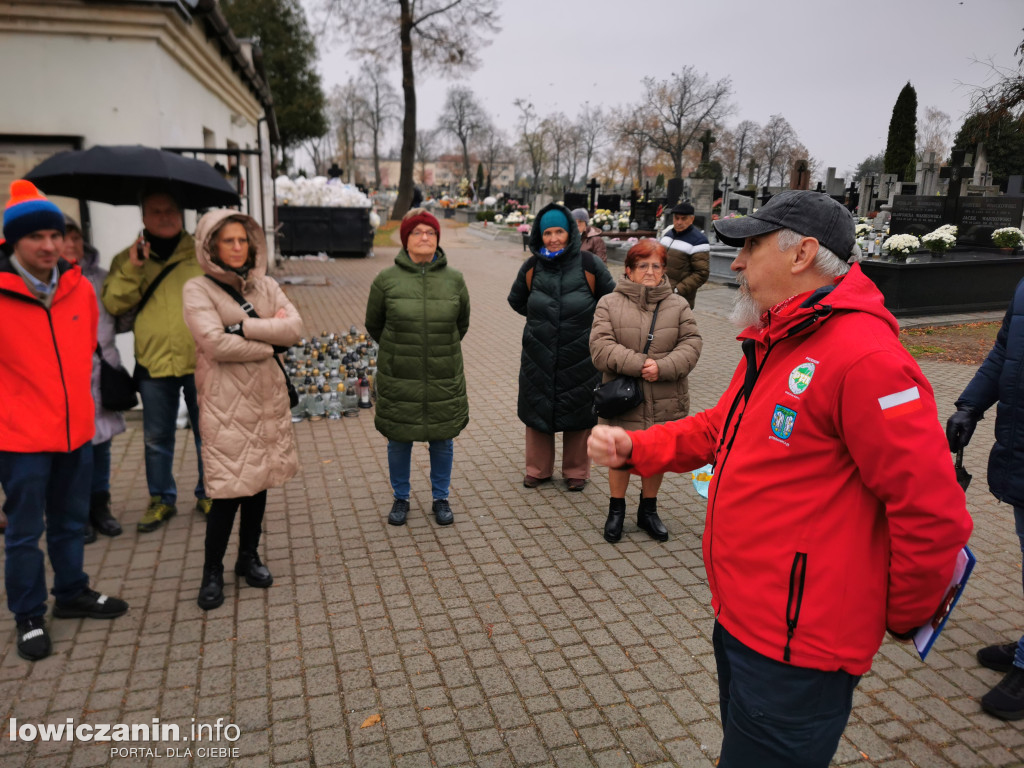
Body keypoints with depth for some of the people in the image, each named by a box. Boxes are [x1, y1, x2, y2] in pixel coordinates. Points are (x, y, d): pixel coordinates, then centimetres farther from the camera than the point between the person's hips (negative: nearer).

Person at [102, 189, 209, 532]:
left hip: (201, 361, -1)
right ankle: (162, 499, 28)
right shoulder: (127, 259, 8)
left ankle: (208, 493, 27)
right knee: (156, 439, 12)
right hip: (153, 362, 1)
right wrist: (133, 269, -14)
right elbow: (113, 304, -2)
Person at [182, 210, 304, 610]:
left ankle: (248, 557, 32)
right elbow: (214, 342, -19)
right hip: (226, 401, -5)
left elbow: (294, 327, -5)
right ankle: (212, 572, 15)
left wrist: (244, 327, -14)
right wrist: (268, 343, -9)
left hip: (267, 397, 5)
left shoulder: (266, 285, 10)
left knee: (259, 480, 13)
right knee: (229, 488, -4)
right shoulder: (198, 289, -4)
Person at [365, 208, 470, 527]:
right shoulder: (386, 280, -6)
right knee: (399, 440, 11)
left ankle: (440, 499, 31)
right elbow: (373, 325, 8)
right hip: (399, 378, -1)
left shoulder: (454, 280, -1)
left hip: (444, 378, 1)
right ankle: (400, 499, 32)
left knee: (443, 440, 11)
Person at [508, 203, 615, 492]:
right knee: (537, 411, 11)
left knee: (577, 414, 8)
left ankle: (576, 471, 25)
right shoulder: (532, 266, 1)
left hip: (580, 356, -2)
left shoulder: (589, 264, -7)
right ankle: (538, 469, 27)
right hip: (539, 355, 3)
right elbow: (516, 300, 18)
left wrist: (589, 322, 5)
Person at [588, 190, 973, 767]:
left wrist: (903, 617, -8)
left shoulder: (867, 359, -24)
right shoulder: (772, 344, 9)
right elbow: (718, 428, 18)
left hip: (796, 652, -10)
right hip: (740, 619, 10)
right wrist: (633, 448, 2)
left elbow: (934, 513, -23)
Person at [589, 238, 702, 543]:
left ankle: (648, 510, 34)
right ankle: (616, 510, 30)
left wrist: (662, 367, -19)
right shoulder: (610, 304, -1)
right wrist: (639, 364, -21)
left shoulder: (678, 305, 6)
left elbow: (691, 345, -3)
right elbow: (600, 347, -11)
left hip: (665, 401, 2)